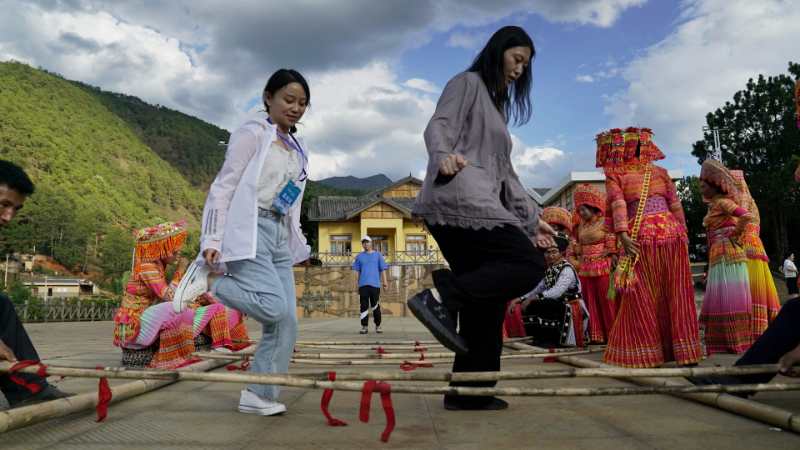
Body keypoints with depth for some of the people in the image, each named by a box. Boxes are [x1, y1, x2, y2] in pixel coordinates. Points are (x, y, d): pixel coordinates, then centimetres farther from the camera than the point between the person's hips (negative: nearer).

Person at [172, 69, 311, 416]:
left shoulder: (297, 150, 21)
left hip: (279, 237, 8)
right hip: (248, 230, -8)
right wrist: (211, 239, -15)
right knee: (273, 306, -25)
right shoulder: (252, 133, -1)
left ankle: (258, 396, 8)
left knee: (287, 322, 0)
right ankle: (207, 277, -5)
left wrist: (298, 244, 16)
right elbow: (224, 186, -7)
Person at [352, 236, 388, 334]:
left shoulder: (378, 255, 11)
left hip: (375, 284, -1)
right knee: (364, 306, -1)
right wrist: (356, 282, 5)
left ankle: (378, 326, 15)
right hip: (363, 284, 1)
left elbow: (382, 269, 6)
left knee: (375, 306, 3)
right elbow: (357, 270, 13)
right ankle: (364, 327, 2)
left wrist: (384, 281, -3)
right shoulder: (359, 256, 14)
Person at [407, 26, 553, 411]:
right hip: (460, 197, -9)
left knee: (486, 302, 5)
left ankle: (470, 392, 8)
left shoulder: (498, 105, 33)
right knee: (529, 264, -21)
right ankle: (440, 295, -27)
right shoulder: (467, 83, 8)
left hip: (477, 205, 9)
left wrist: (531, 218, 29)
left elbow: (505, 173, 33)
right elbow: (438, 126, -10)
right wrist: (444, 156, -33)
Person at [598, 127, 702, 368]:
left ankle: (645, 353, 4)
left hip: (641, 237, -3)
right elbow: (676, 206, 11)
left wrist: (623, 235, -16)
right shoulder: (660, 172, 16)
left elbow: (618, 205, -8)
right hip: (671, 233, 3)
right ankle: (683, 350, 9)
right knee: (676, 294, 6)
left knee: (642, 297, 3)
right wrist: (684, 236, 12)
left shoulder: (614, 175, 6)